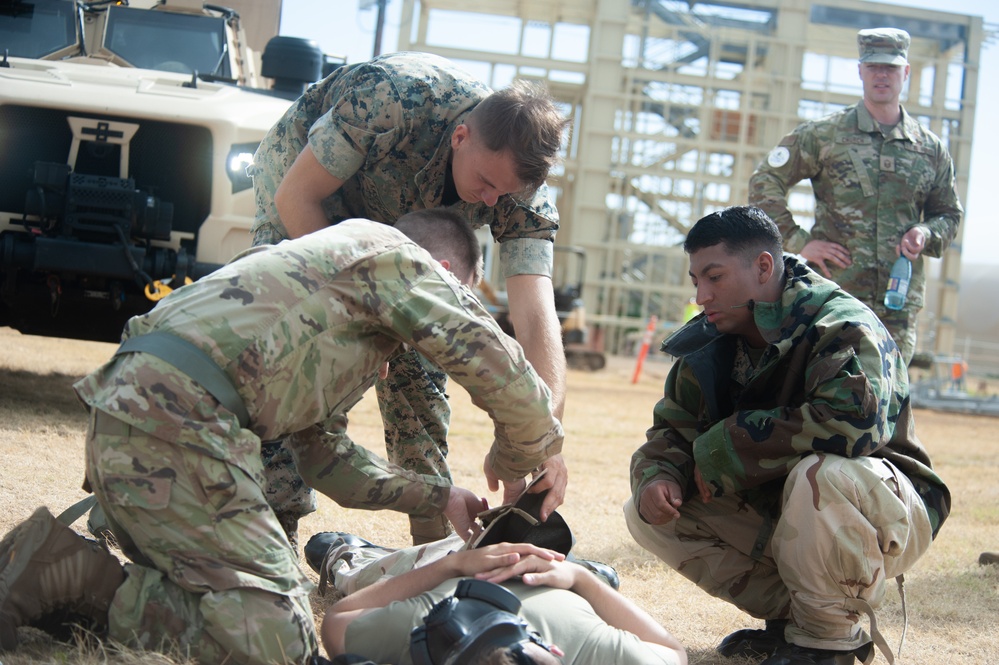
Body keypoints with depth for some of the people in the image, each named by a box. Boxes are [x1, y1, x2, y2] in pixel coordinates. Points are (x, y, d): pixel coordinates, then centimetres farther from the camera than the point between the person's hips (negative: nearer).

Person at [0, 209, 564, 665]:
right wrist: (513, 462, 20)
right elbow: (507, 377, 0)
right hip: (173, 423, -10)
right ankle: (67, 574, -12)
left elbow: (321, 452, 35)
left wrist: (437, 497, 33)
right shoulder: (396, 256, 6)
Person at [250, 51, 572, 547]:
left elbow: (535, 316, -37)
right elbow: (295, 196, -29)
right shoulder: (390, 99, -41)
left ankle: (434, 533, 8)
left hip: (396, 224, 4)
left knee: (418, 366, -5)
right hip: (303, 184, -3)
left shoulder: (521, 196, -28)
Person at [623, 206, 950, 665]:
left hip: (889, 516, -7)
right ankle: (790, 615, 2)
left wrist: (725, 447, -29)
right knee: (646, 512, -4)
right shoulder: (711, 346, 1)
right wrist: (656, 476, -21)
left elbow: (854, 422, -38)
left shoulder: (844, 327, -21)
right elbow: (670, 430, 5)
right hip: (776, 515, 7)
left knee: (821, 473, -40)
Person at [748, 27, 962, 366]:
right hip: (832, 295, -3)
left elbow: (949, 213, 22)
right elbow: (765, 182, 5)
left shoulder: (930, 148, 13)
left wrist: (926, 234, -2)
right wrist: (799, 241, -4)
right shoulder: (824, 134, 4)